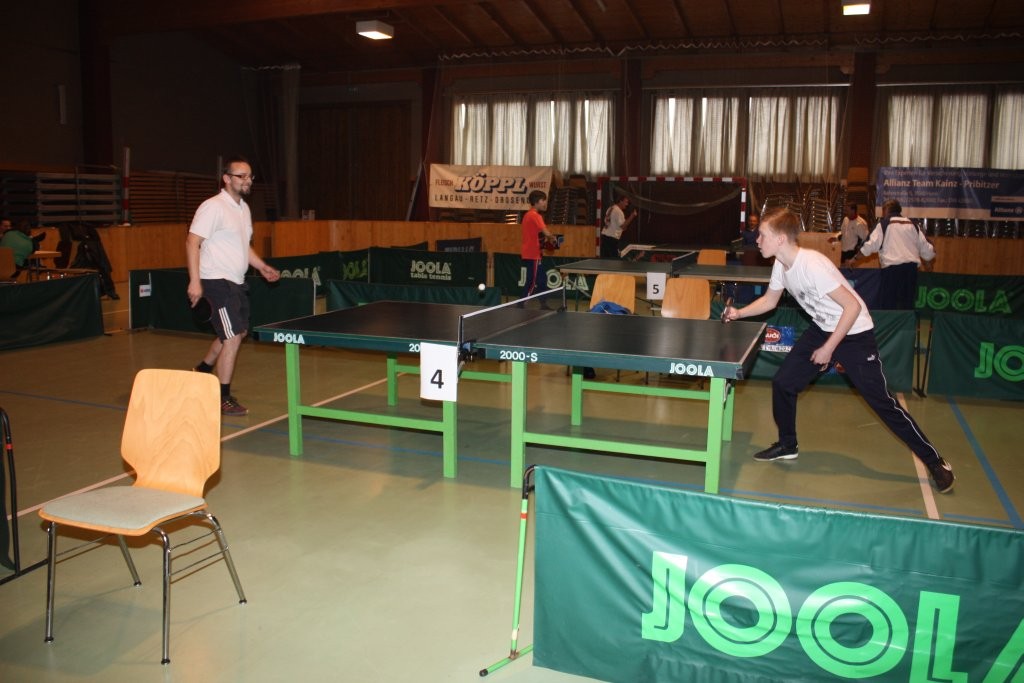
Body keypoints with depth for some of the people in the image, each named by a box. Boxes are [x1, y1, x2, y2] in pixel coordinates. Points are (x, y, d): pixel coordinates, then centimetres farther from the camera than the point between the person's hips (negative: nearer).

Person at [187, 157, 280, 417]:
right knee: (233, 338, -10)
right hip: (217, 281, -10)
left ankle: (203, 369, 41)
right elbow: (192, 242, -19)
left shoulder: (244, 208, 13)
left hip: (237, 282, 10)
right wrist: (195, 281, -25)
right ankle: (223, 400, 1)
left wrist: (262, 266, 12)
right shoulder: (213, 207, -14)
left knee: (238, 332, 20)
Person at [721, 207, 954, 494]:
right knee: (783, 383, 5)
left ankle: (934, 461, 9)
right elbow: (769, 300, 14)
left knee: (883, 403, -5)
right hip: (822, 329, 8)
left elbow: (853, 306, -27)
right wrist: (739, 313, -1)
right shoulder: (781, 265, -5)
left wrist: (829, 348, -22)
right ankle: (787, 445, 26)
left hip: (855, 333, -8)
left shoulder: (812, 265, -30)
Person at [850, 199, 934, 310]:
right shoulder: (912, 224, 15)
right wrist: (932, 252, 36)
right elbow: (926, 251, 15)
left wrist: (855, 257, 5)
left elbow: (870, 245, -7)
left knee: (887, 305, 0)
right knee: (907, 304, 11)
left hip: (892, 268, -5)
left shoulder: (884, 224, 2)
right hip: (912, 267, 5)